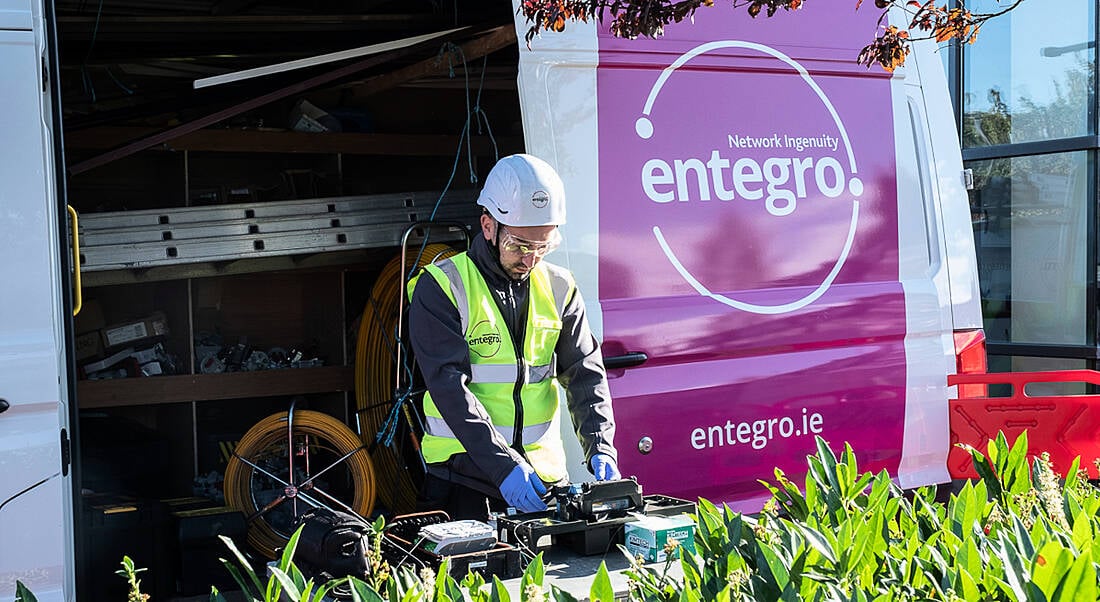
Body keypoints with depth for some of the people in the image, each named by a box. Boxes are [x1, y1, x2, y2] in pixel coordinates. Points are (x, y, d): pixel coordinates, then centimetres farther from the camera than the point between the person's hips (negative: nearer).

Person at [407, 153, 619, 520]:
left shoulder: (558, 288, 8)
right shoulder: (440, 289, -7)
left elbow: (586, 373, 5)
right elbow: (449, 387, -15)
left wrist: (600, 448, -12)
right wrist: (503, 467, -25)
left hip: (546, 474, 4)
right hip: (464, 475, -4)